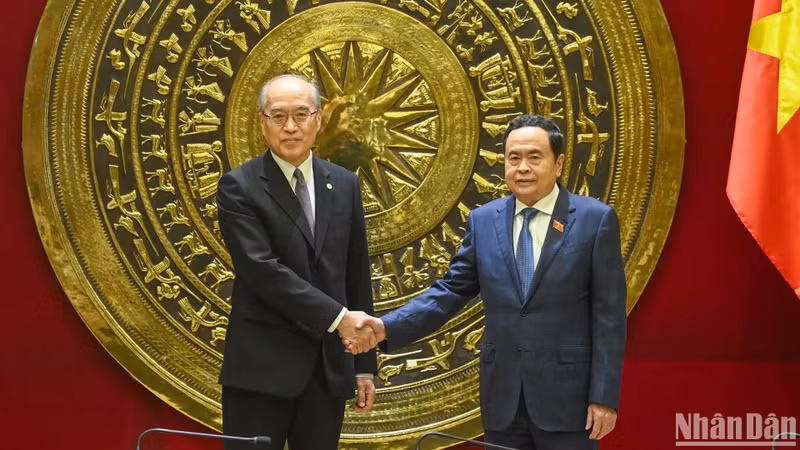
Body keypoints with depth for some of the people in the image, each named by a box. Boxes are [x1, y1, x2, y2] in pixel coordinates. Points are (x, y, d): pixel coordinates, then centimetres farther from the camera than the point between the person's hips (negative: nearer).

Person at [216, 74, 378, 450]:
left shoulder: (344, 185, 10)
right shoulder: (239, 188, -5)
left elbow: (357, 278, 12)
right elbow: (262, 270, -16)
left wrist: (365, 365, 11)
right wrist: (338, 317, -20)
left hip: (328, 368, 4)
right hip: (261, 368, -4)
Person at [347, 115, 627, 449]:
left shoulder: (596, 220, -3)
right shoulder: (484, 221, 8)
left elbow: (608, 316, -5)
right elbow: (451, 291, 7)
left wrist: (604, 397, -9)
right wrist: (388, 327, -8)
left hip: (567, 394, -3)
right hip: (502, 395, 4)